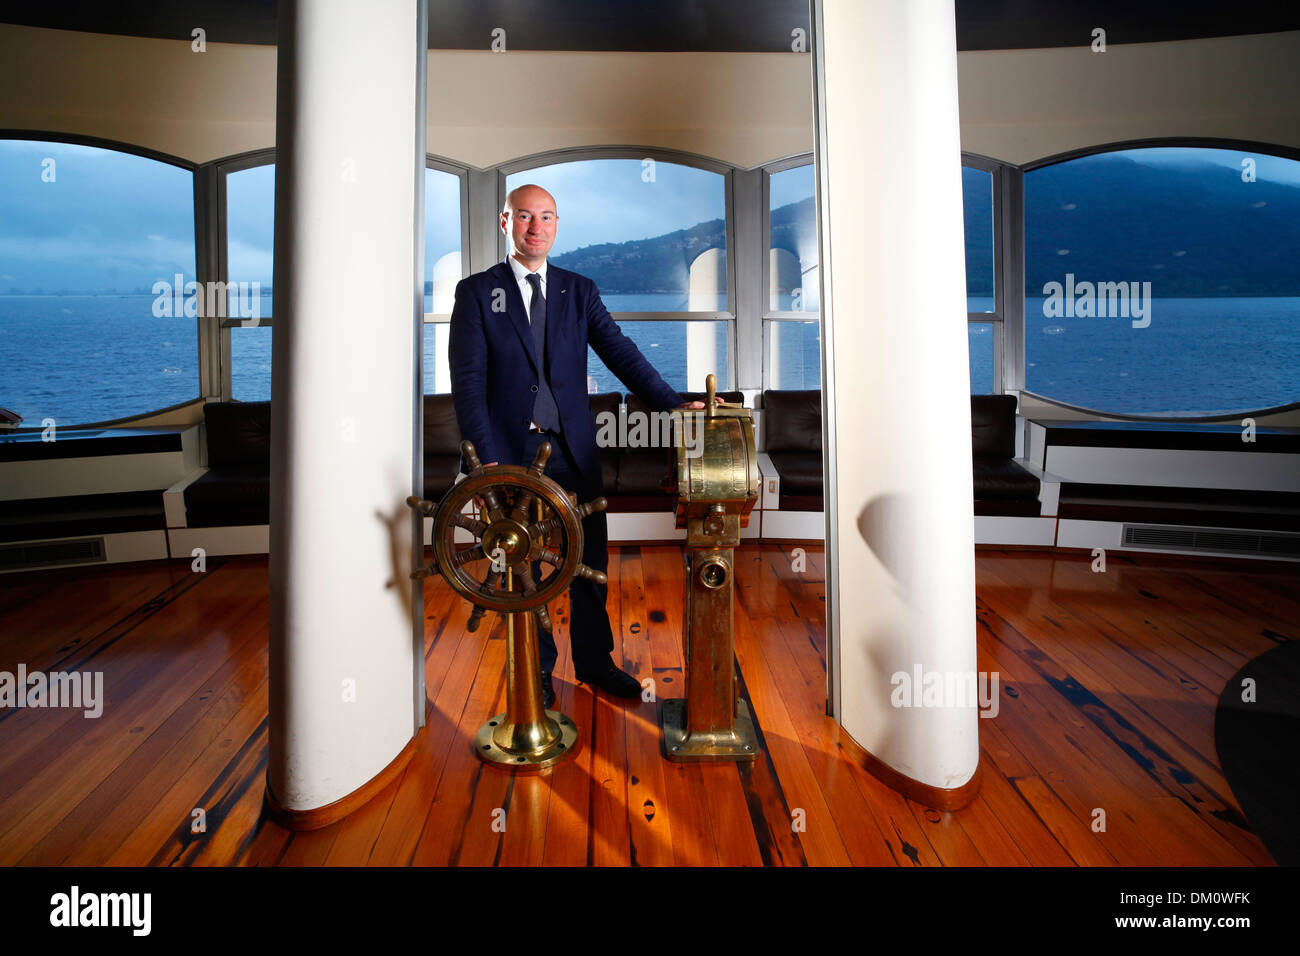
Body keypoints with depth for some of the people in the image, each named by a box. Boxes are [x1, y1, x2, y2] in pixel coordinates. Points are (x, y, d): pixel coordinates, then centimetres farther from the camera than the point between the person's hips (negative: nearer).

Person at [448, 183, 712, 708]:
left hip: (573, 449, 3)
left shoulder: (579, 290, 11)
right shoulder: (477, 291, 3)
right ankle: (537, 670, 28)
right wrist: (485, 458, -13)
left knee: (589, 560, 9)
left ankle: (594, 660, 29)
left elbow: (620, 352, 1)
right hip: (510, 452, -2)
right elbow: (468, 380, -4)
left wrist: (674, 403, -12)